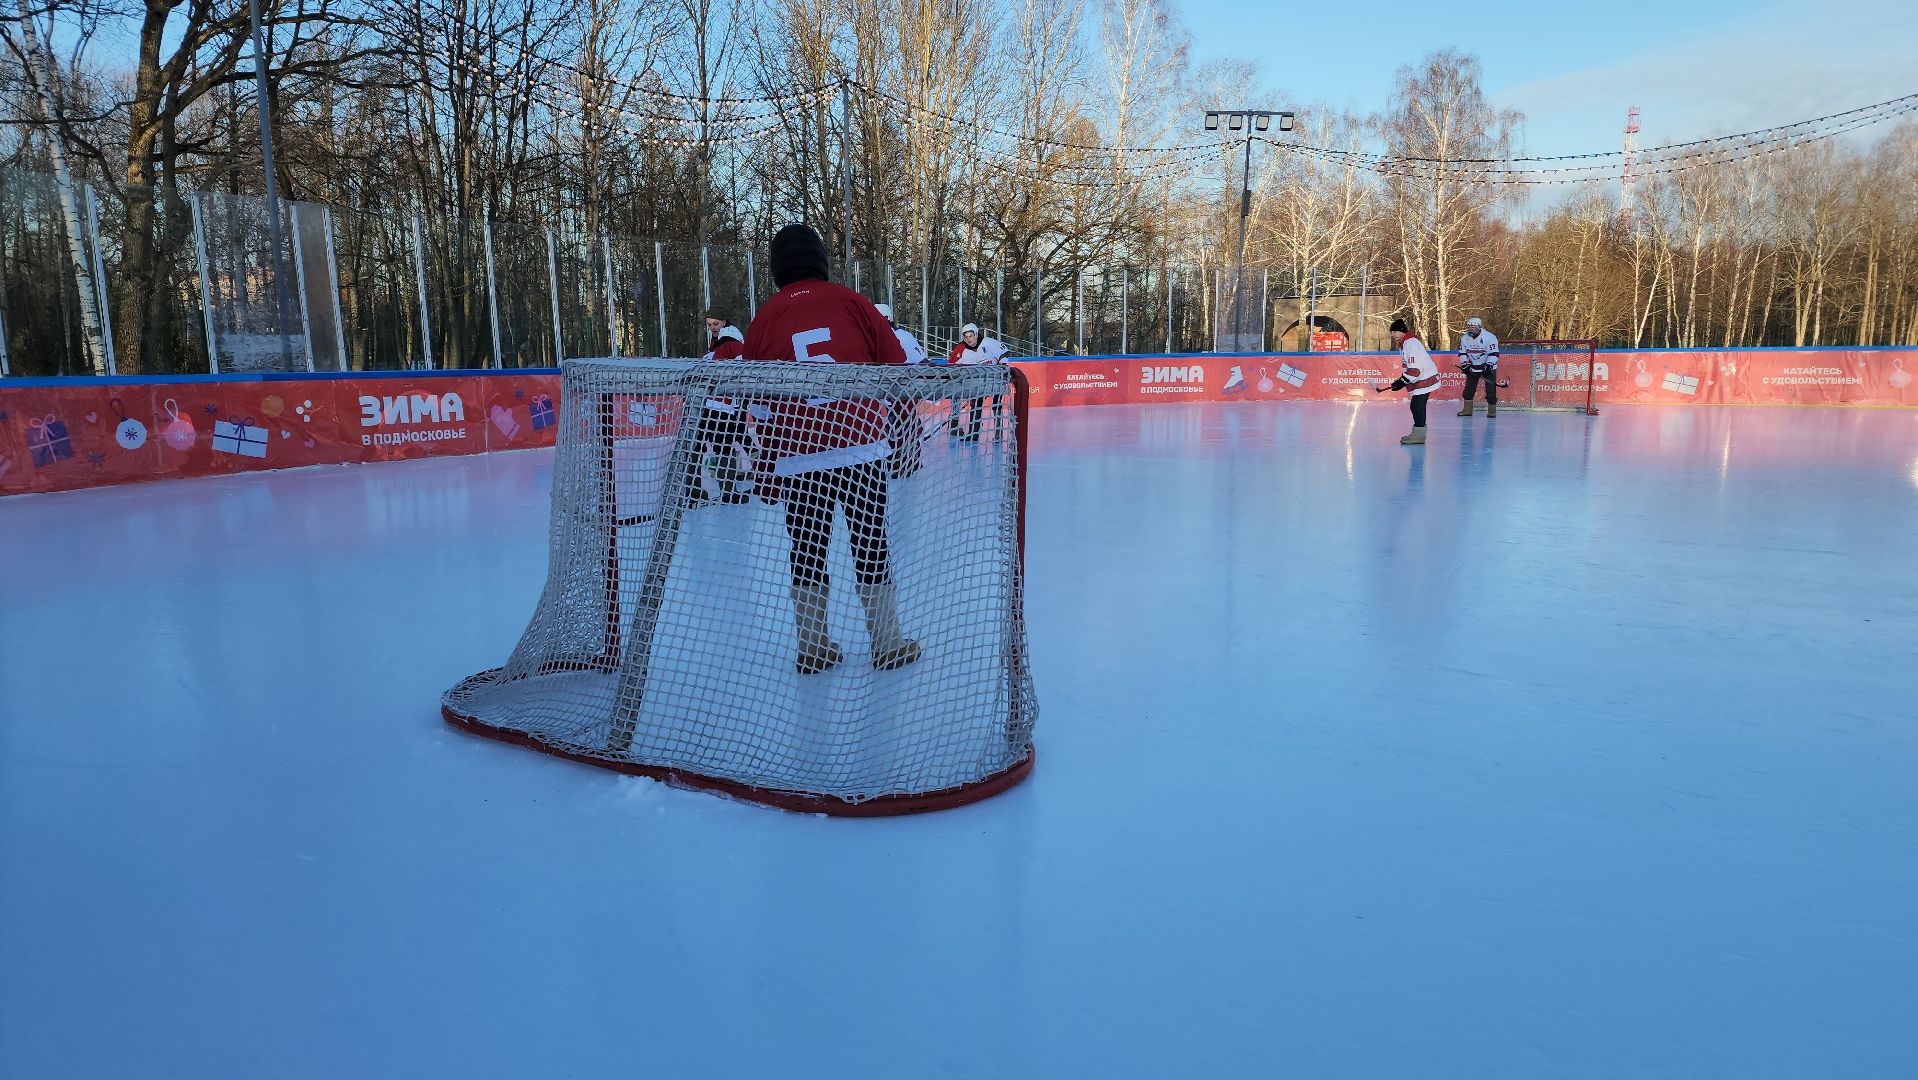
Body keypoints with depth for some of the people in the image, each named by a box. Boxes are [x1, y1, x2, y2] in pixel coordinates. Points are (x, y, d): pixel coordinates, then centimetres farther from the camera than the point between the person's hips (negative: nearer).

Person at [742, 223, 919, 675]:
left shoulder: (765, 319, 5)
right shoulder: (851, 302, 1)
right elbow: (896, 366, 2)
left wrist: (766, 468, 17)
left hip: (797, 456, 1)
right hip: (862, 447, -1)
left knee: (807, 549, 13)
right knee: (871, 544, 9)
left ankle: (813, 647, 18)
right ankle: (888, 643, 15)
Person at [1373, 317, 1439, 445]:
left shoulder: (1411, 343, -20)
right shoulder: (1403, 343, 14)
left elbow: (1415, 367, -25)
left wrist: (1402, 382, -23)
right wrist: (1401, 380, 12)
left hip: (1424, 378, -11)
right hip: (1420, 379, 11)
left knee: (1417, 406, -11)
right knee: (1417, 407, 14)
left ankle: (1418, 436, -10)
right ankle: (1417, 434, 21)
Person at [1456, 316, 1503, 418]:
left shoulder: (1489, 337, -19)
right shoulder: (1465, 338, -1)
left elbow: (1494, 353, -21)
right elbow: (1462, 353, 6)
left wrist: (1488, 366, -28)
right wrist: (1465, 365, -7)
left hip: (1488, 367, -5)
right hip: (1472, 367, 5)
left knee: (1491, 389, -7)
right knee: (1469, 388, 3)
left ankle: (1492, 411, 0)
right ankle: (1467, 409, 12)